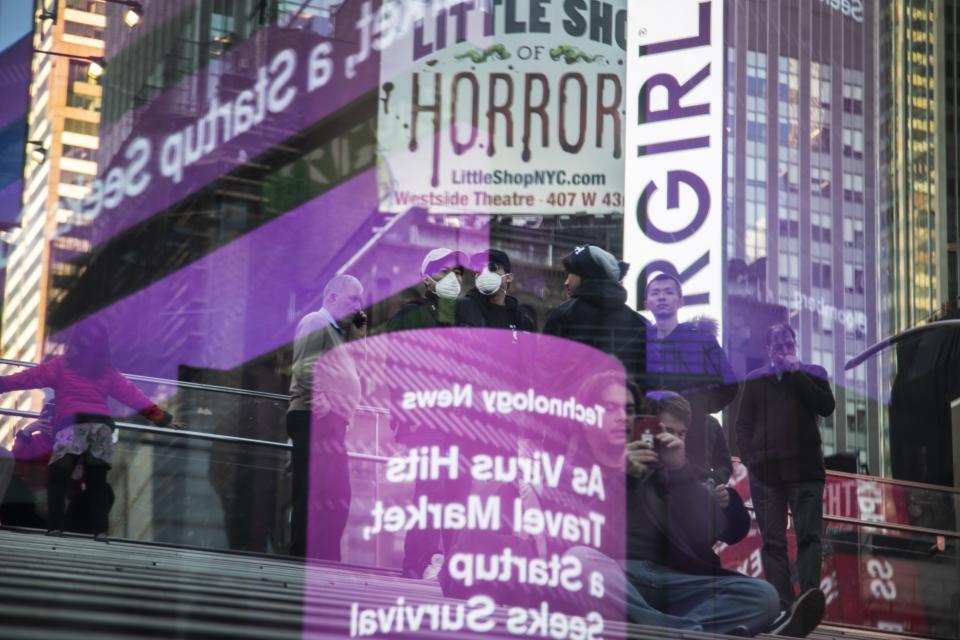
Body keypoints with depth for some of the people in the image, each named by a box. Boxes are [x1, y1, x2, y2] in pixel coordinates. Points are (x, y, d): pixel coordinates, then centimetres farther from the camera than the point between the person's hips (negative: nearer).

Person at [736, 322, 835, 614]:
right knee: (773, 541, -2)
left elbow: (826, 406, -6)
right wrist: (749, 459, -2)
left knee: (809, 535, -8)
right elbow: (743, 425, 12)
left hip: (805, 469, -1)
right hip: (765, 470, 1)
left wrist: (796, 373, -6)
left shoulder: (812, 374, 12)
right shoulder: (755, 380, 15)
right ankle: (781, 605, -4)